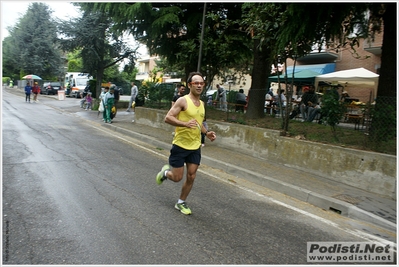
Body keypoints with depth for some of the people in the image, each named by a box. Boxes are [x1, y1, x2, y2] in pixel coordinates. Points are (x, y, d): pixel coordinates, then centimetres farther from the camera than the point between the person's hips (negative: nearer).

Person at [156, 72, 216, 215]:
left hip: (195, 147, 6)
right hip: (180, 145, -6)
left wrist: (206, 132, 6)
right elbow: (167, 118, -18)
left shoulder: (201, 103, 9)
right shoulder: (183, 101, -13)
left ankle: (181, 203, 26)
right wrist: (185, 124, -31)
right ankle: (165, 171, 36)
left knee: (191, 177, 7)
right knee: (177, 177, 2)